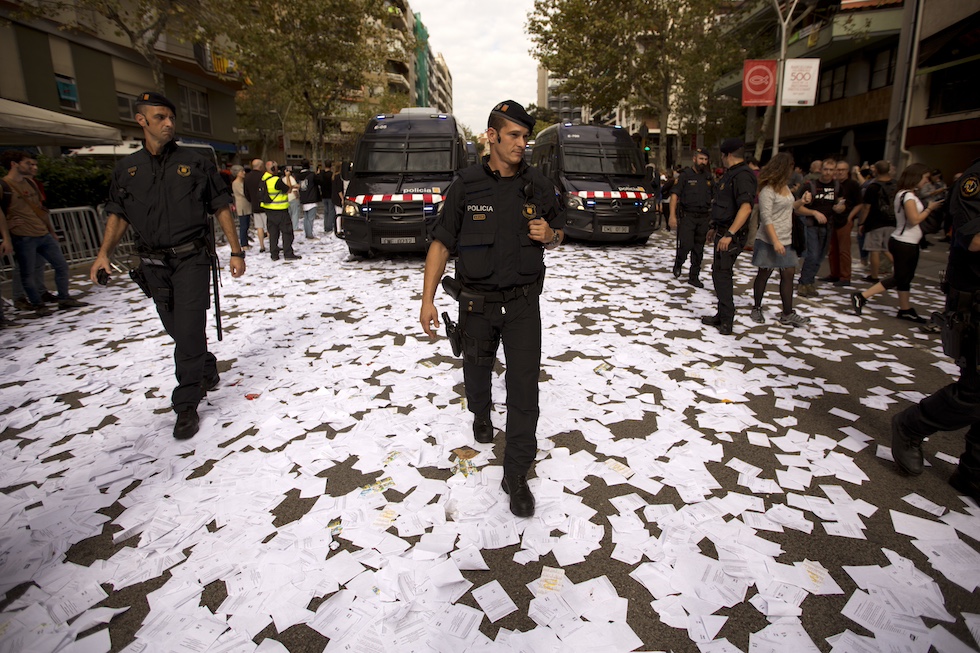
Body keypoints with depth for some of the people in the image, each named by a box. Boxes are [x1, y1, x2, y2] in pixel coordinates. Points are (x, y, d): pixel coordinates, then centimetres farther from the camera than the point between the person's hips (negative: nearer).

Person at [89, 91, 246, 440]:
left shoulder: (195, 163, 1)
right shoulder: (127, 169, 9)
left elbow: (222, 208, 2)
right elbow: (118, 214, 13)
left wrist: (236, 251, -2)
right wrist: (104, 253, -1)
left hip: (192, 259, -4)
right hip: (153, 264, 4)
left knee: (188, 332, -8)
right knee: (177, 330, 13)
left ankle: (186, 406, 1)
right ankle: (208, 371, 38)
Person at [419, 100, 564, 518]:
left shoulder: (538, 185, 1)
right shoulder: (466, 185, -5)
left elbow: (557, 232, 15)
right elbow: (441, 243, -3)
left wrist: (549, 235, -11)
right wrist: (428, 299, -9)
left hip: (523, 301, 0)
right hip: (477, 302, 0)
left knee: (524, 386, -4)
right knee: (477, 370, 19)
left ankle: (516, 474, 8)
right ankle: (481, 416, 53)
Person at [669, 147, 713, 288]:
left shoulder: (708, 177, 12)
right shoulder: (685, 175, -2)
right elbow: (674, 195, -8)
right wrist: (672, 215, -17)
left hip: (704, 217, 5)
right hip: (687, 216, -4)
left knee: (698, 249, 6)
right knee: (686, 245, -14)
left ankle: (694, 277, 15)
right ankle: (678, 263, 18)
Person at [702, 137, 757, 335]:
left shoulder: (742, 175, -17)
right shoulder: (731, 174, 15)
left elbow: (746, 208, -29)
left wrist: (729, 233, -34)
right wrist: (716, 228, 29)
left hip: (732, 235, -10)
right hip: (724, 232, 10)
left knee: (722, 273, -8)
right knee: (719, 272, 14)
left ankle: (726, 320, -2)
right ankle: (723, 316, 23)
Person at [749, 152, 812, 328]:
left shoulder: (785, 186, 11)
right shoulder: (767, 190, -14)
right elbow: (766, 218, -21)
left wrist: (801, 202, 3)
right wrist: (775, 241, -26)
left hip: (786, 240, 8)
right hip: (769, 241, -8)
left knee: (789, 274, 5)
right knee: (764, 274, 4)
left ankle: (787, 314, 10)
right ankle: (757, 309, 19)